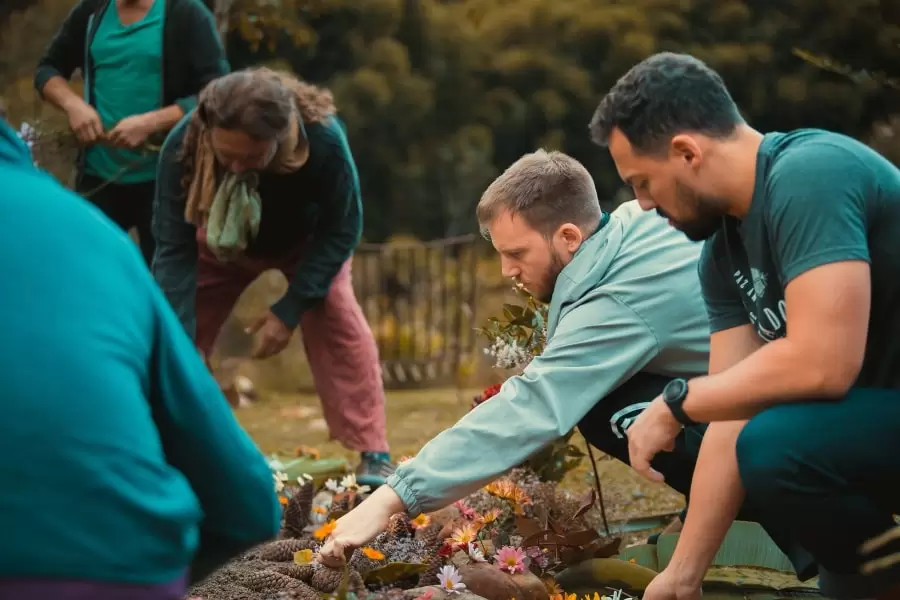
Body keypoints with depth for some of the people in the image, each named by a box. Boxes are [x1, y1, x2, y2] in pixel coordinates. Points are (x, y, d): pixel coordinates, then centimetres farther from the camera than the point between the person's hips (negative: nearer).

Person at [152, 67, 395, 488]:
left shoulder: (323, 139, -42)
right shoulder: (182, 146, -39)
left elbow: (341, 230, -27)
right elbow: (174, 249, -32)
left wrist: (289, 310, -31)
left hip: (306, 239, -2)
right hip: (223, 241, 2)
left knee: (337, 321, -21)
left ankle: (374, 455, -15)